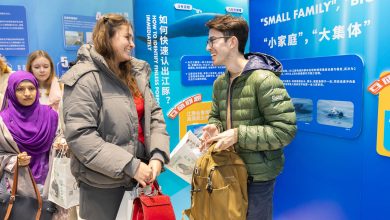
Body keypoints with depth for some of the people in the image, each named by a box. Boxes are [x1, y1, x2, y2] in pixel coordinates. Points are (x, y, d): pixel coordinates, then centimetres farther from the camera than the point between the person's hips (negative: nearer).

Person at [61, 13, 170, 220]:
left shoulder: (137, 73, 5)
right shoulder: (85, 78, -15)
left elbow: (154, 115, 4)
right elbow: (80, 137, -21)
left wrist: (157, 156, -10)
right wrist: (130, 166, -22)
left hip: (140, 173, 6)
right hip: (102, 181, -6)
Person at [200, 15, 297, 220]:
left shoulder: (264, 80, -20)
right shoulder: (220, 82, 5)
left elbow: (285, 130, -23)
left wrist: (238, 134, -26)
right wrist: (214, 128, -8)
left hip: (257, 175, -7)